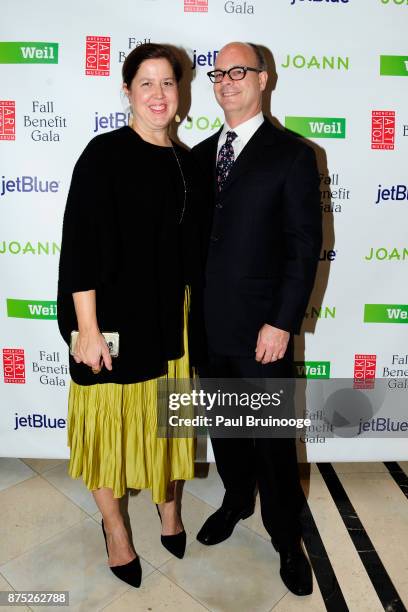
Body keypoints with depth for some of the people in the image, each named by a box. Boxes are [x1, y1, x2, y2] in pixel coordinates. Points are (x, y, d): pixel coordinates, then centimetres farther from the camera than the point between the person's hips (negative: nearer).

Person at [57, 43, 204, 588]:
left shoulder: (185, 161, 7)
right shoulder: (104, 154, -9)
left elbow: (190, 246, 11)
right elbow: (79, 245, -13)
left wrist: (192, 316, 11)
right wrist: (88, 331, -16)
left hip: (171, 317, 5)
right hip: (116, 315, -5)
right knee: (112, 419, 10)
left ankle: (170, 509, 43)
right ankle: (115, 527, 36)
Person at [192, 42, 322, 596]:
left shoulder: (292, 155, -4)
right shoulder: (202, 154, 11)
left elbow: (305, 245, -9)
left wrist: (282, 323, -15)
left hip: (262, 327, -5)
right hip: (208, 323, 5)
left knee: (273, 436, 8)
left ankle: (286, 537, 32)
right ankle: (237, 501, 45)